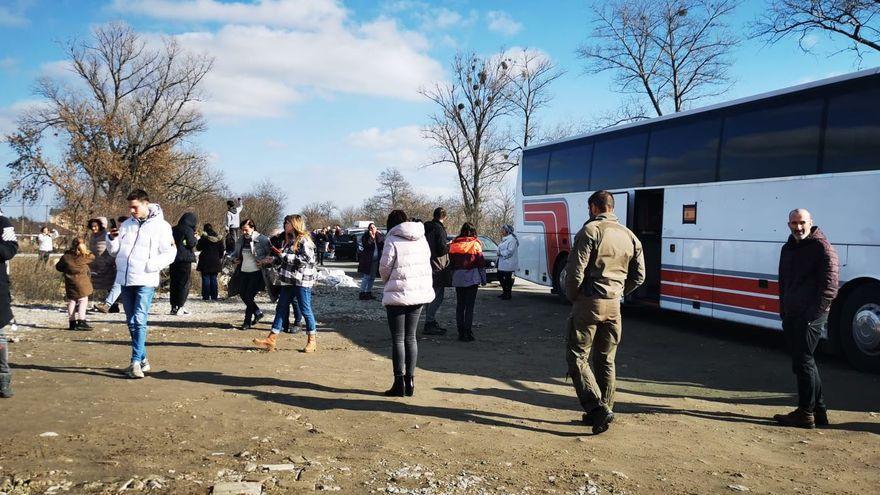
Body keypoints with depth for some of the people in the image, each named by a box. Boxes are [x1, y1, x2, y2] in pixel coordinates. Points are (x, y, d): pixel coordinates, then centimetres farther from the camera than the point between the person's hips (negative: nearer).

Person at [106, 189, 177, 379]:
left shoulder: (161, 226, -3)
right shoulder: (126, 225, 13)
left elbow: (170, 254, -5)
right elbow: (114, 251, 16)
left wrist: (150, 265, -18)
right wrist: (112, 239, -5)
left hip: (146, 281, -6)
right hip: (125, 280, 6)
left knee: (140, 320, -14)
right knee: (131, 323, 10)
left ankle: (136, 361, -14)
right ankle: (143, 359, 19)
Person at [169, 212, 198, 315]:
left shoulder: (173, 229, 12)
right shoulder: (188, 230, -8)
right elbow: (191, 244, -13)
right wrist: (195, 238, 3)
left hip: (173, 259, 6)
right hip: (185, 259, -6)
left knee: (174, 284, 11)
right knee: (184, 284, -1)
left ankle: (174, 307, 13)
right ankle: (180, 307, -5)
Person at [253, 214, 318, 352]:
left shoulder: (304, 240, -9)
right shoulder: (289, 241, 18)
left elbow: (306, 258, -21)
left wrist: (283, 255, -18)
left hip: (302, 280, -9)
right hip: (288, 280, 9)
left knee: (305, 310, -2)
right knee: (282, 308, 7)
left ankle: (312, 340, 10)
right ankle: (271, 340, 9)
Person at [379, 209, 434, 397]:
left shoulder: (392, 240, -12)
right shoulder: (421, 239, 6)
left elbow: (384, 267, -9)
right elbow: (426, 261, 9)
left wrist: (388, 281, 13)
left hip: (398, 295, -6)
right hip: (420, 293, 6)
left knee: (398, 339, 3)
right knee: (411, 337, 14)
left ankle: (399, 382, 4)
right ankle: (410, 380, 16)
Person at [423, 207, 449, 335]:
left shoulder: (427, 228, 12)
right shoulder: (439, 229, -14)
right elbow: (441, 249, -20)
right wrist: (449, 246, -1)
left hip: (428, 267, 9)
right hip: (437, 268, -9)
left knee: (432, 296, 17)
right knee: (437, 297, -5)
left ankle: (431, 322, 24)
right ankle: (429, 324, -5)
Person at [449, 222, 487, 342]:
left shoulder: (453, 244, 4)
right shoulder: (475, 243, -5)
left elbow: (451, 262, 9)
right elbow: (481, 262, -4)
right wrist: (483, 278, 3)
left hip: (457, 278, 3)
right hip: (472, 278, -3)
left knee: (459, 306, 11)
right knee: (469, 306, -2)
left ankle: (461, 332, 13)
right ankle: (467, 333, -4)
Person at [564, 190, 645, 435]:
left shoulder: (590, 231, -9)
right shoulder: (630, 236, 11)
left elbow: (576, 270, -16)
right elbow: (638, 276, 13)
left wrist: (572, 297, 0)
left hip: (588, 304, -6)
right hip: (613, 306, 6)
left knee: (577, 357, 0)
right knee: (606, 360, 16)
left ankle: (597, 407, -12)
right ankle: (604, 410, 21)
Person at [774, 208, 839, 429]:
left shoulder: (822, 247, -9)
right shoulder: (788, 248, 16)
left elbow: (829, 287, -13)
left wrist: (813, 314, -18)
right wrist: (783, 310, 14)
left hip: (810, 316, -8)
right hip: (791, 316, 8)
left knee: (803, 362, -5)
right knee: (804, 362, 14)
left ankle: (805, 414, 3)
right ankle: (818, 410, 25)